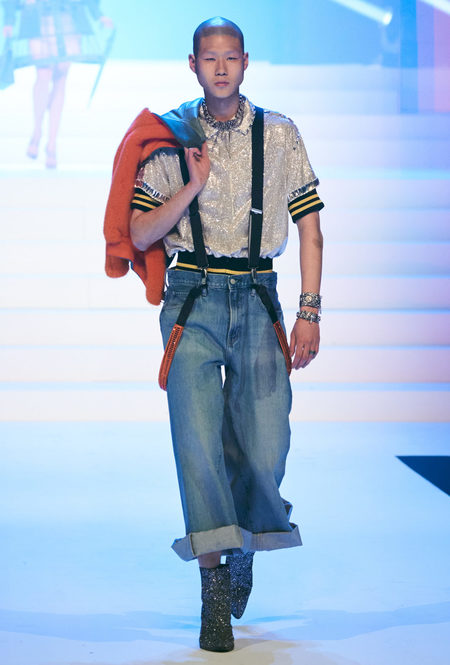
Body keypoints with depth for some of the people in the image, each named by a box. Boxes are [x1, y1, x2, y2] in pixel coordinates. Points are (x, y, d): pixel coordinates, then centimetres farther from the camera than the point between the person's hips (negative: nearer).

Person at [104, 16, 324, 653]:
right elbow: (139, 233, 5)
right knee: (198, 434, -12)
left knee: (266, 443, -4)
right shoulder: (170, 138, 7)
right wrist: (192, 186, -10)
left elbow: (309, 224, 7)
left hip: (259, 297, 1)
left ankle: (243, 550, 25)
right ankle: (213, 585, -8)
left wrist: (309, 312, 0)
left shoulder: (279, 134, 8)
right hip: (193, 297, 0)